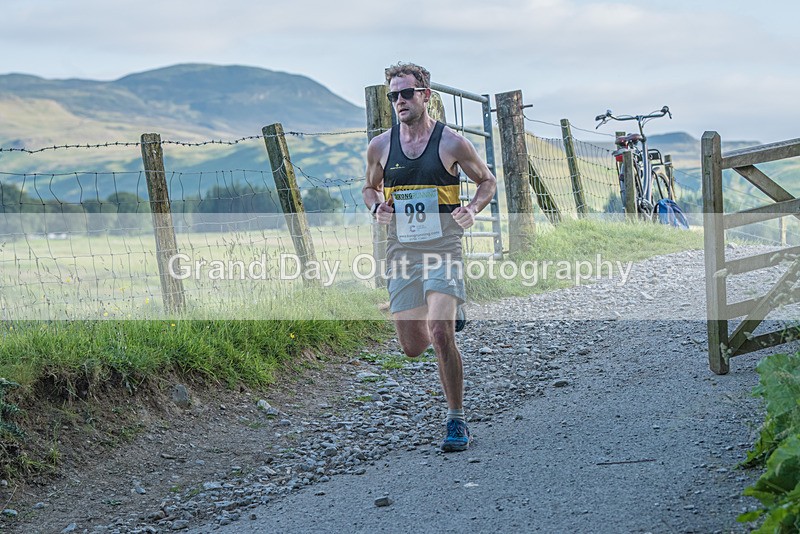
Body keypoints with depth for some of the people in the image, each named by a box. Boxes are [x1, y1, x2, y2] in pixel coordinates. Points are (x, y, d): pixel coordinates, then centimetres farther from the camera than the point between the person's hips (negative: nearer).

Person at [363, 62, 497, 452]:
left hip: (443, 248, -4)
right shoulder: (380, 146, 5)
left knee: (440, 335, -20)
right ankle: (451, 313, 43)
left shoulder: (451, 143, -4)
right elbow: (370, 188, 21)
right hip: (402, 252, 4)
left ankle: (456, 421, -6)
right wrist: (377, 207, -3)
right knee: (412, 347, 6)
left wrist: (473, 209, -12)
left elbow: (487, 180, 8)